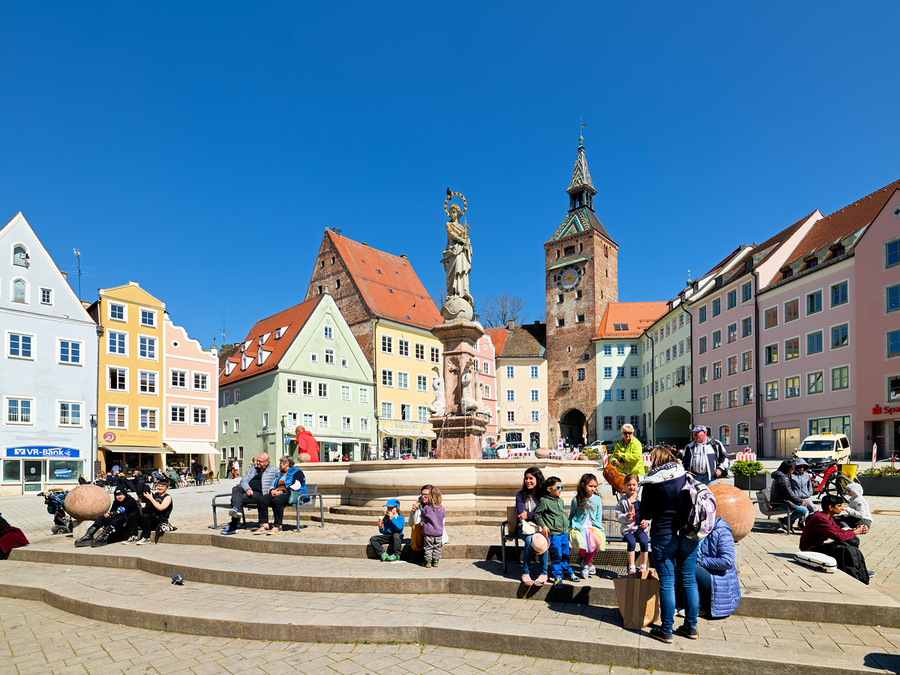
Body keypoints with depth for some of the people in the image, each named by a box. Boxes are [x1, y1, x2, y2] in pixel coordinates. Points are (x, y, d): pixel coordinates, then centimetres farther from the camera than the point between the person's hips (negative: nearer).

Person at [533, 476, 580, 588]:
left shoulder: (560, 500, 12)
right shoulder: (545, 501, -11)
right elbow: (537, 514, -6)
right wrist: (543, 526, -13)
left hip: (564, 532, 7)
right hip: (553, 534, -7)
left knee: (565, 554, 15)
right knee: (556, 556, -4)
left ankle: (567, 573, 30)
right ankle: (557, 576, 8)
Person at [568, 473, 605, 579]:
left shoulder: (597, 499, 8)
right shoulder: (576, 500, 4)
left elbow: (598, 518, 13)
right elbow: (571, 516, 15)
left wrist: (596, 528, 0)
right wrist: (568, 529, 8)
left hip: (593, 527, 1)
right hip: (579, 527, -1)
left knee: (596, 542, -29)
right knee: (581, 543, -29)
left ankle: (585, 565, -2)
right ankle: (590, 563, 7)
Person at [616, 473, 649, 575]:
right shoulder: (623, 501, 4)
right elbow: (618, 515, 4)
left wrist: (646, 522, -6)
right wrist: (626, 516, -14)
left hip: (641, 528, 1)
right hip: (627, 529, -1)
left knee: (644, 542, -27)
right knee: (631, 542, -29)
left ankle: (643, 567, -10)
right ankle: (631, 567, -16)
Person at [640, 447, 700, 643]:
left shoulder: (650, 484, -11)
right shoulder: (686, 476, -1)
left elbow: (645, 515, -5)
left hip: (664, 536, -4)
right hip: (689, 535, 4)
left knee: (667, 583, 3)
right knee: (689, 580, 14)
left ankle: (666, 630, 10)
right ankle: (691, 627, 24)